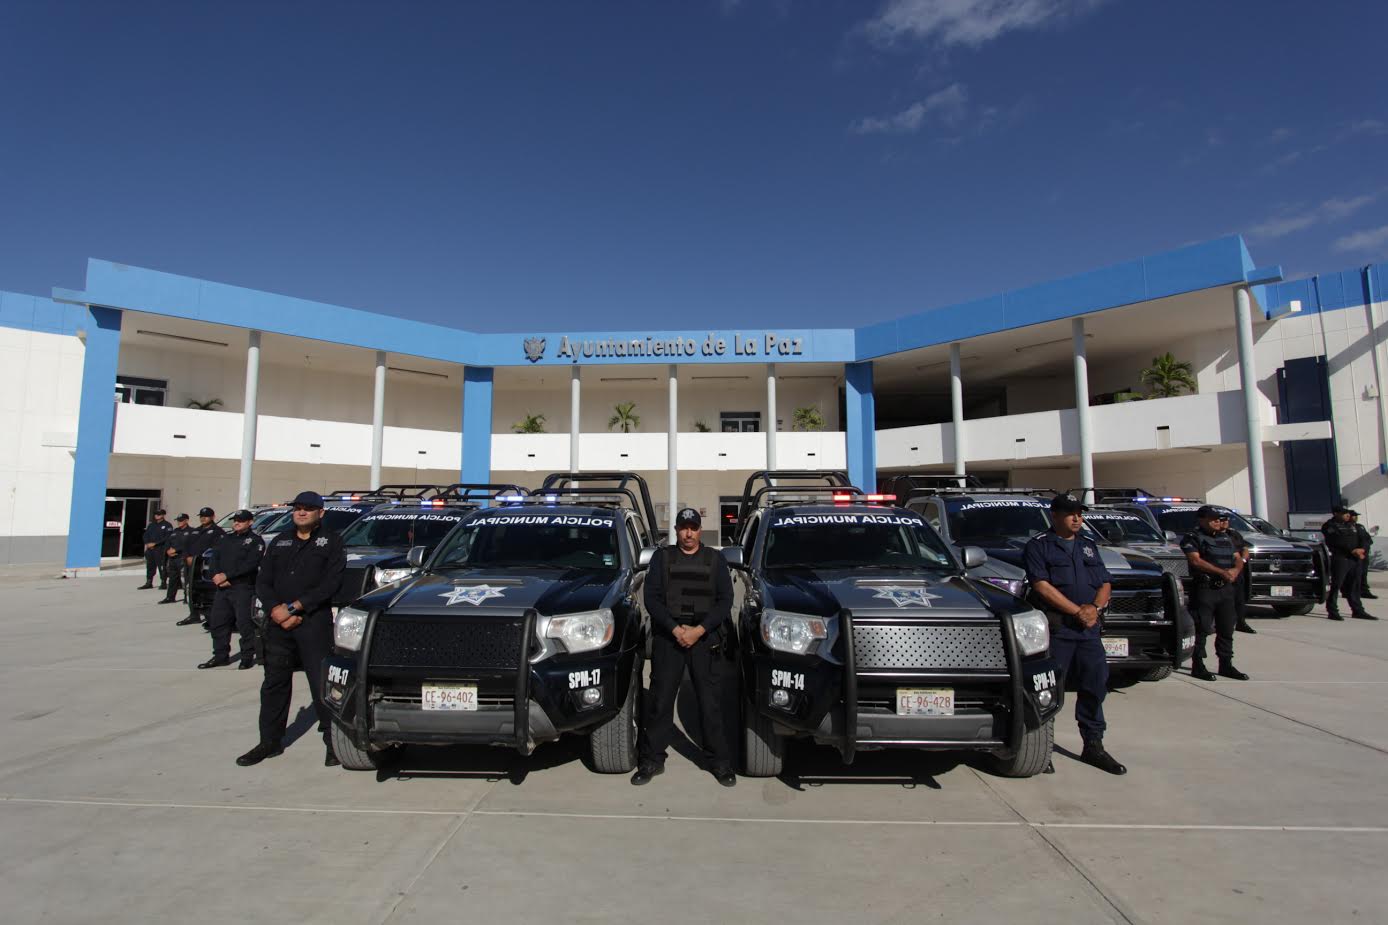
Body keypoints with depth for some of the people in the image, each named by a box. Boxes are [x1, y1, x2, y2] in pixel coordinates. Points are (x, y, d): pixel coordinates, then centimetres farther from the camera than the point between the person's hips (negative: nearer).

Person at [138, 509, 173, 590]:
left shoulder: (167, 525, -3)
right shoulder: (151, 525, 17)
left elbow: (167, 538, -12)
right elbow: (146, 535, 16)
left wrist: (155, 543, -16)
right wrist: (147, 543, -2)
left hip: (161, 549, -7)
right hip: (150, 549, 7)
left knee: (162, 566, -7)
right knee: (150, 566, 11)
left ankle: (163, 583, -1)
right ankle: (149, 583, 20)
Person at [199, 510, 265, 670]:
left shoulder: (255, 541, 0)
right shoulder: (224, 538, 19)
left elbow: (251, 564, -12)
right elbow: (214, 559, 9)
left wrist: (226, 575, -15)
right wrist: (217, 576, -9)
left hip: (244, 588, -6)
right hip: (222, 588, 6)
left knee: (245, 624, -6)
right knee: (218, 622, 9)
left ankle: (248, 656, 2)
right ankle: (221, 656, 20)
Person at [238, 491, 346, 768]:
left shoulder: (331, 541, 1)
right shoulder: (280, 541, 16)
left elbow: (330, 584, -9)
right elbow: (263, 582, 10)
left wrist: (295, 607, -15)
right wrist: (275, 609, -8)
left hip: (315, 623, -5)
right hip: (278, 624, 5)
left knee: (321, 683, -3)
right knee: (274, 683, 13)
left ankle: (333, 742, 6)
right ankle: (270, 742, 27)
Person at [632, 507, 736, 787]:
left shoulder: (715, 559, 8)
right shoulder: (662, 557, 7)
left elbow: (725, 601, 2)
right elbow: (652, 598, 0)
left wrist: (699, 630, -11)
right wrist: (675, 629, -12)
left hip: (706, 639, 0)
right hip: (668, 638, 0)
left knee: (711, 702, 3)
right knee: (660, 701, 3)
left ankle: (720, 761, 15)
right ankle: (651, 760, 17)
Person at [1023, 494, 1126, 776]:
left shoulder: (1089, 547, 20)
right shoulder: (1039, 545, -1)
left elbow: (1105, 584, 14)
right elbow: (1041, 586, -11)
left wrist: (1095, 607, -6)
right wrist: (1077, 612, -14)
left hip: (1090, 628, 6)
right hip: (1056, 628, -6)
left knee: (1095, 686, 10)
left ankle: (1094, 746, 25)